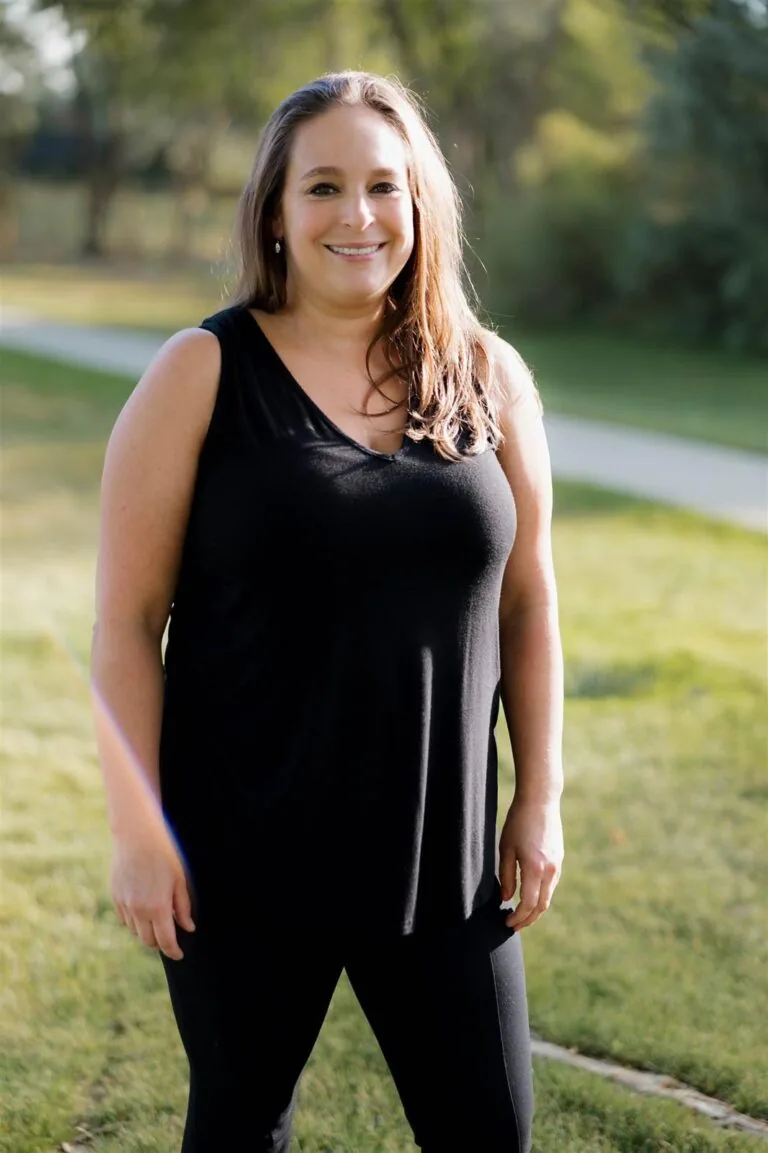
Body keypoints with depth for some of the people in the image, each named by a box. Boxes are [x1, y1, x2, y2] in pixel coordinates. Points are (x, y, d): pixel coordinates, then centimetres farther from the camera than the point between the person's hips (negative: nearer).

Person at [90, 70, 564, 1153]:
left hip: (442, 857, 3)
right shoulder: (202, 373, -6)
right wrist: (139, 829, -10)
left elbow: (527, 602, 9)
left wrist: (541, 798, 7)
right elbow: (127, 620, -7)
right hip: (246, 859, -2)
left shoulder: (490, 379, 3)